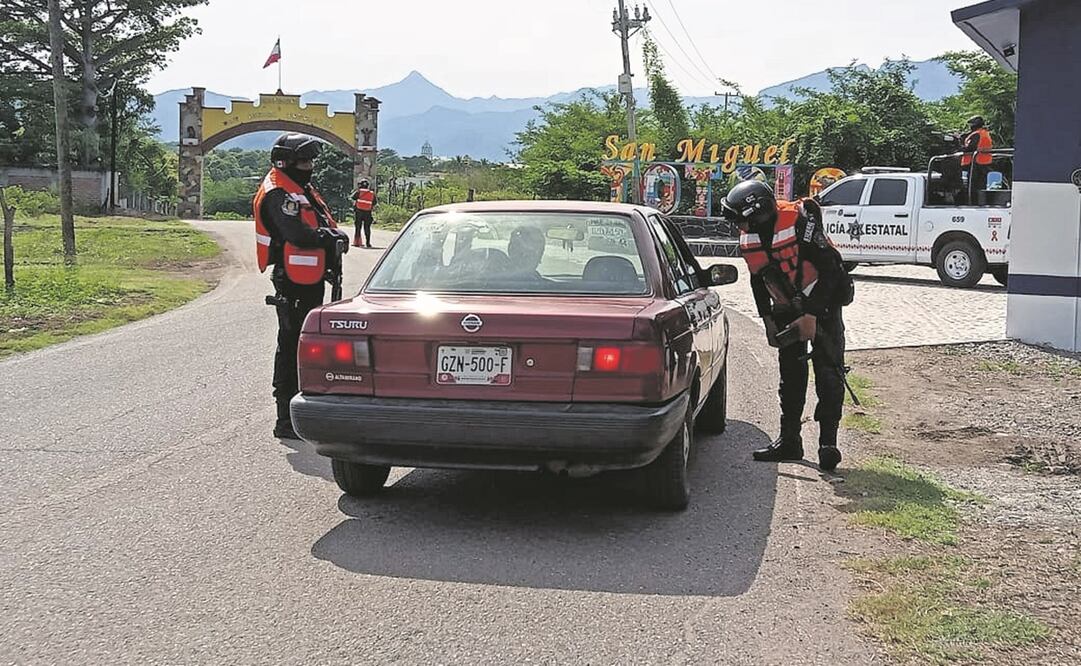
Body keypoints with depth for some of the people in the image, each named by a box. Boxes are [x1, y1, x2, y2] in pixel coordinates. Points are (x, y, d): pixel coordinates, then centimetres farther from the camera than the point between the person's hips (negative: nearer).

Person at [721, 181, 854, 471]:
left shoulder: (800, 223, -26)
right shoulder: (748, 237, -5)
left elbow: (830, 270, -24)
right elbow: (758, 280, 10)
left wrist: (812, 315, -24)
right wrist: (767, 319, 6)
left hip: (823, 303, -6)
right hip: (787, 309, 6)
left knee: (828, 372, -11)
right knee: (791, 374, 8)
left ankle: (828, 442, -11)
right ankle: (789, 440, 14)